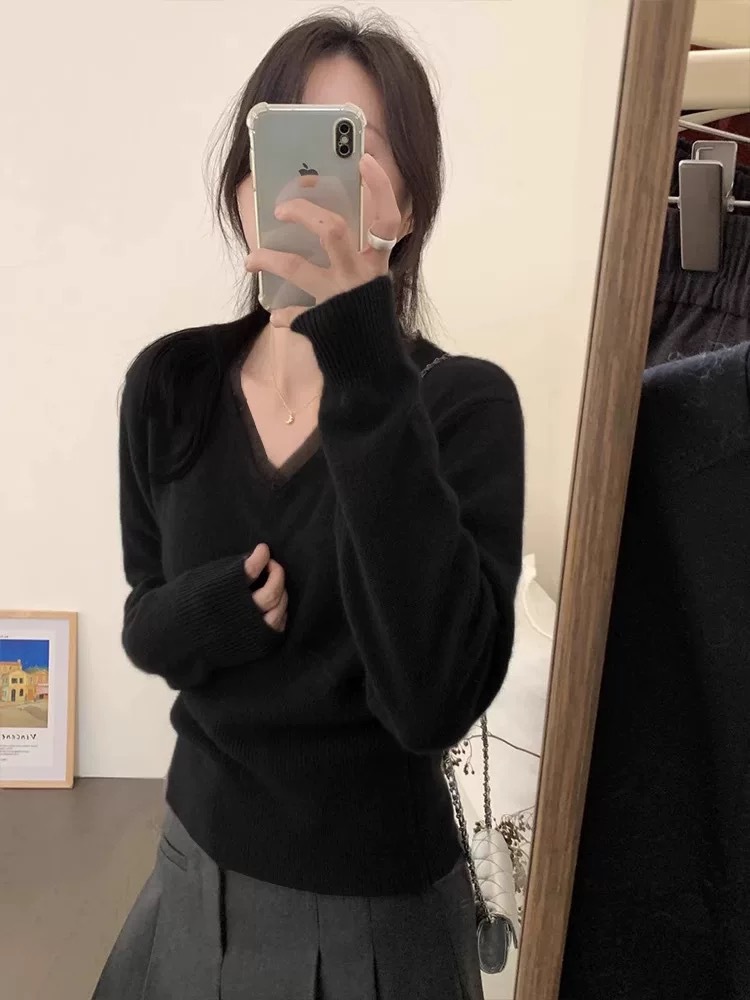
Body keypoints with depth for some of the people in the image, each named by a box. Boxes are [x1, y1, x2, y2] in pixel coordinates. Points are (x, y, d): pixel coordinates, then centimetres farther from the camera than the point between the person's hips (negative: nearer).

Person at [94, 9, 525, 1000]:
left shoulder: (465, 401, -20)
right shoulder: (169, 385, -8)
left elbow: (436, 702, -32)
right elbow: (146, 623, 1)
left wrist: (362, 358, -36)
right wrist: (221, 609, -22)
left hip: (376, 905, -3)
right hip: (198, 858, 4)